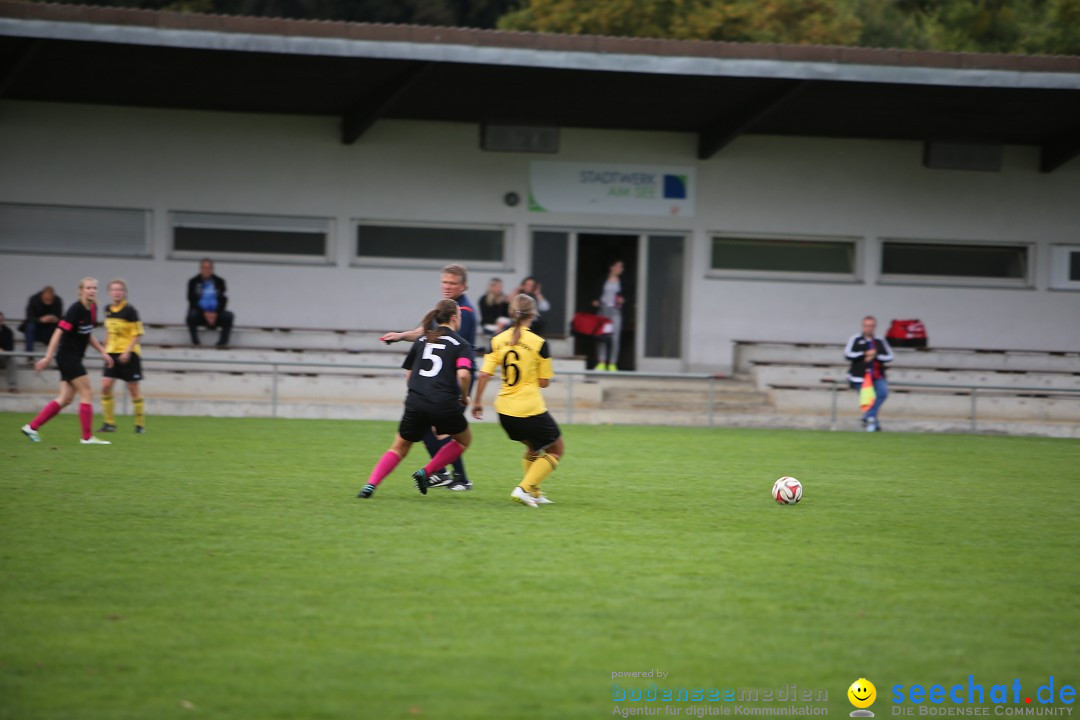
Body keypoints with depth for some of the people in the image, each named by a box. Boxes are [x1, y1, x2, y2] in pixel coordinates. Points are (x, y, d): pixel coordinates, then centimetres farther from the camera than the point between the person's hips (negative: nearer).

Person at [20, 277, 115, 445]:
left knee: (65, 399, 8)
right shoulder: (76, 310, -18)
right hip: (68, 356, -9)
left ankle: (32, 427, 11)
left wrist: (103, 352, 18)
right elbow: (59, 332, -21)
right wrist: (48, 357, -26)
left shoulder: (92, 309, 8)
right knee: (87, 393, -8)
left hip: (74, 359, 9)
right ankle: (87, 437, -3)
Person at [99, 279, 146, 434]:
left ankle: (140, 424, 12)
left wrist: (127, 351, -19)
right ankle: (109, 423, 3)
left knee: (133, 388, 1)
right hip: (112, 353, 6)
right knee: (105, 386, -6)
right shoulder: (108, 310, 7)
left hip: (128, 354, -6)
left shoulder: (129, 310, -11)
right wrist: (106, 349, 17)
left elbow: (137, 334, -12)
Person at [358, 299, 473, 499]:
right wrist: (464, 397, 4)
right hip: (445, 405, -4)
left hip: (415, 402, 4)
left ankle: (371, 484, -5)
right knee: (464, 439, 23)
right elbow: (463, 375, -13)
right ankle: (426, 473, 10)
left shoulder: (421, 340, 16)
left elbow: (408, 376, 17)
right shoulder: (461, 344, 3)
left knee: (399, 448, 16)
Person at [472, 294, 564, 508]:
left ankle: (533, 492, 24)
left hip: (505, 410, 6)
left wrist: (477, 402, 8)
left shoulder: (498, 340, 0)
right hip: (530, 409, -6)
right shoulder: (539, 343, -11)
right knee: (556, 449, 12)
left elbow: (484, 374, -4)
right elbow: (544, 382, -6)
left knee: (533, 447, 29)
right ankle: (523, 489, -4)